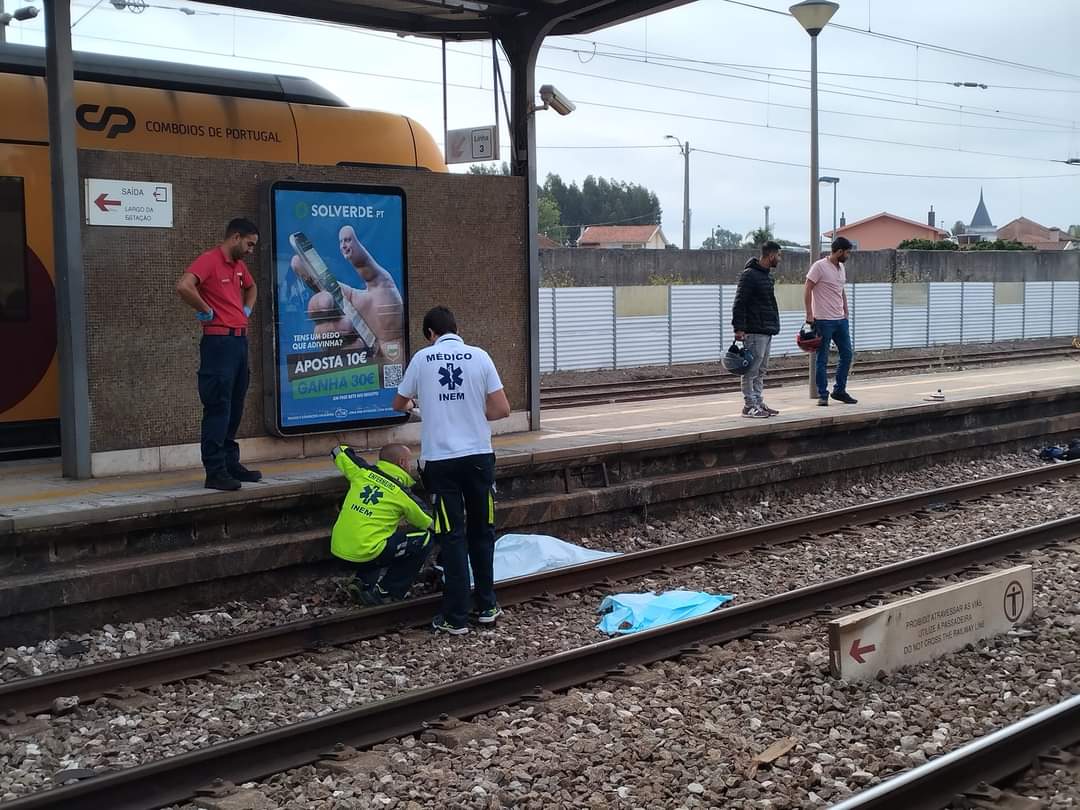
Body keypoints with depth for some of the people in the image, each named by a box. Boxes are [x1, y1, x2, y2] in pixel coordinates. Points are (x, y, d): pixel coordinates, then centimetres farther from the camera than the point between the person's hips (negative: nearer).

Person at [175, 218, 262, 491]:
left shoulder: (239, 265, 16)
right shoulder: (209, 260, -10)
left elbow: (251, 288, 37)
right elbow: (183, 287, -27)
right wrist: (206, 311, -15)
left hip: (240, 340, 9)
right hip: (219, 342, -9)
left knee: (235, 408, 13)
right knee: (218, 408, -7)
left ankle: (231, 464, 21)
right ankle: (215, 471, -5)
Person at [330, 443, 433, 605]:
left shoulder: (362, 472, 6)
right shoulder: (403, 495, -3)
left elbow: (339, 450, 23)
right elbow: (428, 523, 10)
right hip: (363, 552, -7)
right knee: (424, 539, 4)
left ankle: (363, 582, 16)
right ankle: (385, 593, 5)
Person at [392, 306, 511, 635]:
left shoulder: (422, 358, 0)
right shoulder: (479, 356, -1)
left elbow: (399, 404, 15)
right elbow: (502, 409, -4)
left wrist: (414, 405, 39)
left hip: (440, 460, -1)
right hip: (478, 456, 1)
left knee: (452, 536, 4)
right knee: (482, 532, 14)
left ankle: (456, 617, 5)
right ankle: (486, 607, 22)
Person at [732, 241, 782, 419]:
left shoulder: (767, 275, 17)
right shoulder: (749, 275, -13)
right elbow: (739, 303, -16)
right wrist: (739, 328, -21)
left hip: (767, 330, 10)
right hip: (755, 331, -10)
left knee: (761, 370, 13)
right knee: (752, 369, -6)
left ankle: (759, 403, 19)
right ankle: (749, 406, -3)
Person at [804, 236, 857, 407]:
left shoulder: (841, 267, 13)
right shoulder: (819, 266, -12)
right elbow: (807, 290, -13)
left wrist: (846, 313, 17)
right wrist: (809, 314, -16)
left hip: (841, 320, 8)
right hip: (824, 321, -8)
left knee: (847, 354, 10)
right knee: (823, 359, -1)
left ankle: (839, 391, 20)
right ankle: (822, 395, 6)